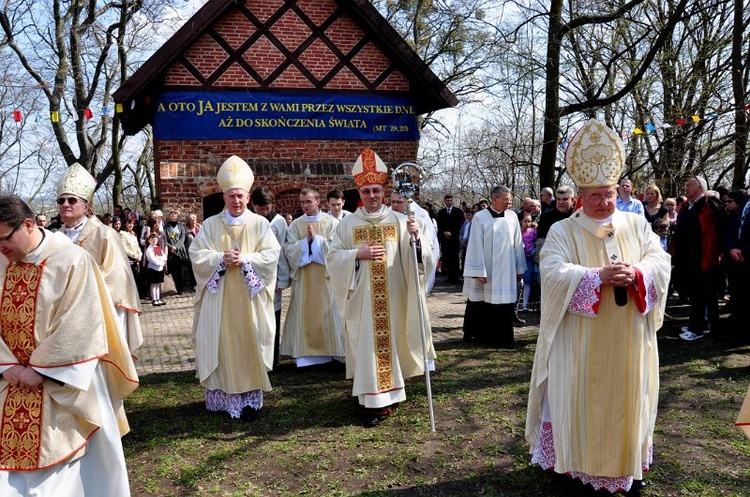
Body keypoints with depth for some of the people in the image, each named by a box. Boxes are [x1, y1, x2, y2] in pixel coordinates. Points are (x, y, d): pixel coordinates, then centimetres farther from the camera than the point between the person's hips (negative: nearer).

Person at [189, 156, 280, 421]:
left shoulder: (260, 224, 3)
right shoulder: (211, 225, 7)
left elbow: (271, 255, -5)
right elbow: (196, 254, 0)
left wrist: (245, 259, -19)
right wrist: (221, 258, -17)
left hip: (249, 299, -1)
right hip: (219, 299, 1)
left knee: (248, 346, 0)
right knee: (220, 345, 3)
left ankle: (250, 398, 5)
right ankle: (221, 396, 12)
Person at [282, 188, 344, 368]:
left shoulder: (332, 222, 2)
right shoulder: (295, 225, 8)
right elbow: (289, 249, 0)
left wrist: (315, 238, -12)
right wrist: (306, 241, -12)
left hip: (326, 276, -2)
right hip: (303, 277, 2)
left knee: (327, 313, 0)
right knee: (305, 314, 2)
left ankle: (331, 350, 8)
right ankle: (306, 353, 8)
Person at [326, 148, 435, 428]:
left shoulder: (398, 221, 3)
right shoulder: (348, 224, 3)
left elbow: (415, 258, -2)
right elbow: (332, 257, 2)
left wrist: (415, 238, -22)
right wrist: (358, 253, -12)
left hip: (392, 297, 1)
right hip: (361, 297, 0)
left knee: (391, 340, 7)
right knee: (367, 345, 0)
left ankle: (390, 393, 22)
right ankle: (372, 401, 6)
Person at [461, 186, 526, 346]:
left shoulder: (512, 216, 2)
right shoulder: (480, 217, -8)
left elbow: (518, 244, 7)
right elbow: (475, 246, -8)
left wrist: (519, 269, 8)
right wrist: (478, 271, -12)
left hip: (506, 271, 3)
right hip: (485, 271, -3)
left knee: (504, 304, 4)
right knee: (480, 306, 8)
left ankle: (502, 338, 14)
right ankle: (474, 333, 24)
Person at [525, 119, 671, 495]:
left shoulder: (637, 224, 6)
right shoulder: (563, 231, -4)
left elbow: (661, 261, -2)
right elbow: (552, 272, -18)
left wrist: (636, 272, -24)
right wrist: (599, 275, -29)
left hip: (629, 340, 3)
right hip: (582, 342, -3)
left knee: (627, 401, 12)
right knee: (583, 402, 4)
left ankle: (628, 466, 26)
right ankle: (581, 464, 19)